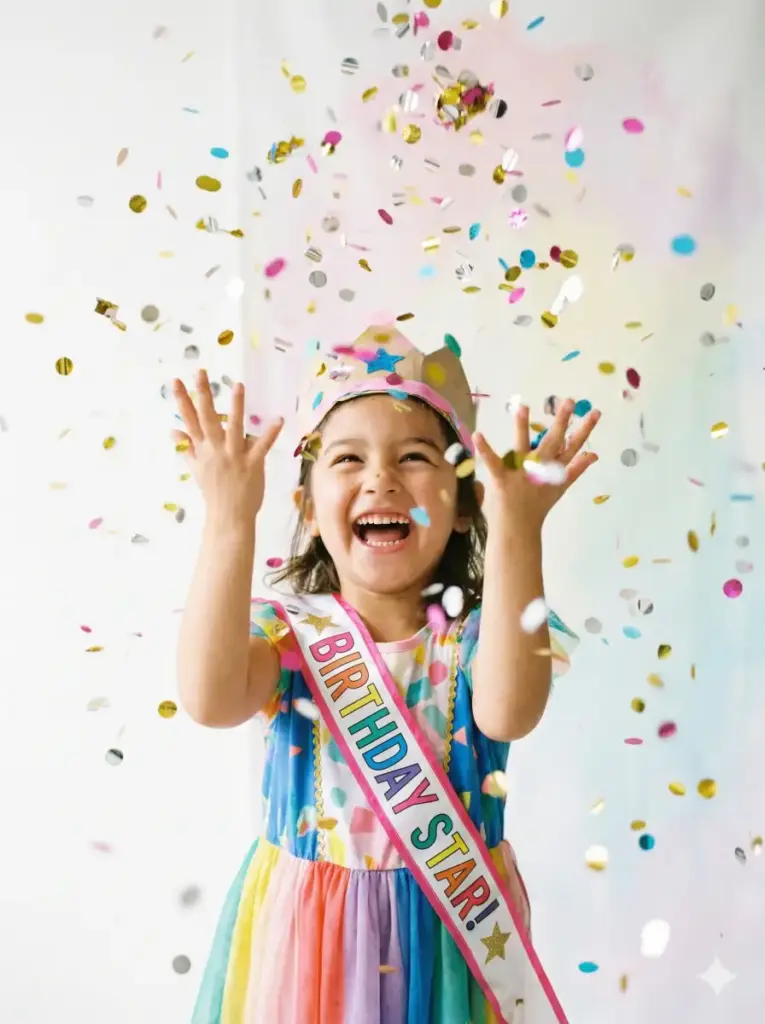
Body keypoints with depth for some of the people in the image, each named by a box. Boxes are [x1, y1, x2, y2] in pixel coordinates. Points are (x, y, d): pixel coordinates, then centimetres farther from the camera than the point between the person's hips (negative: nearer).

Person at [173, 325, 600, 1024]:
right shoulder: (288, 631, -7)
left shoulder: (472, 633, -9)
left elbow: (507, 714, -31)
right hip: (307, 927, 0)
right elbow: (211, 700, -28)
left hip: (453, 930, 0)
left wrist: (518, 534, -39)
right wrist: (230, 521, -34)